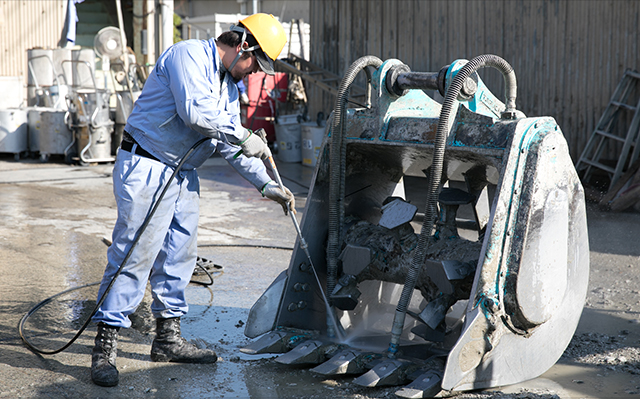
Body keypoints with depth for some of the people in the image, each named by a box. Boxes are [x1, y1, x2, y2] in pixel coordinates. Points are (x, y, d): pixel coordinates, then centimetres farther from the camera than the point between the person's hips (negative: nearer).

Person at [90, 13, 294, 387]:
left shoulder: (230, 84, 16)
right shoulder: (189, 55, -13)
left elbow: (231, 146, 17)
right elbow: (195, 110, -28)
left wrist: (267, 185, 9)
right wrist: (244, 136, -19)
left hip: (183, 175, 10)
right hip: (147, 169, -9)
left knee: (179, 254, 11)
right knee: (134, 254, -11)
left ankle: (168, 338, 22)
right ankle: (105, 346, -7)